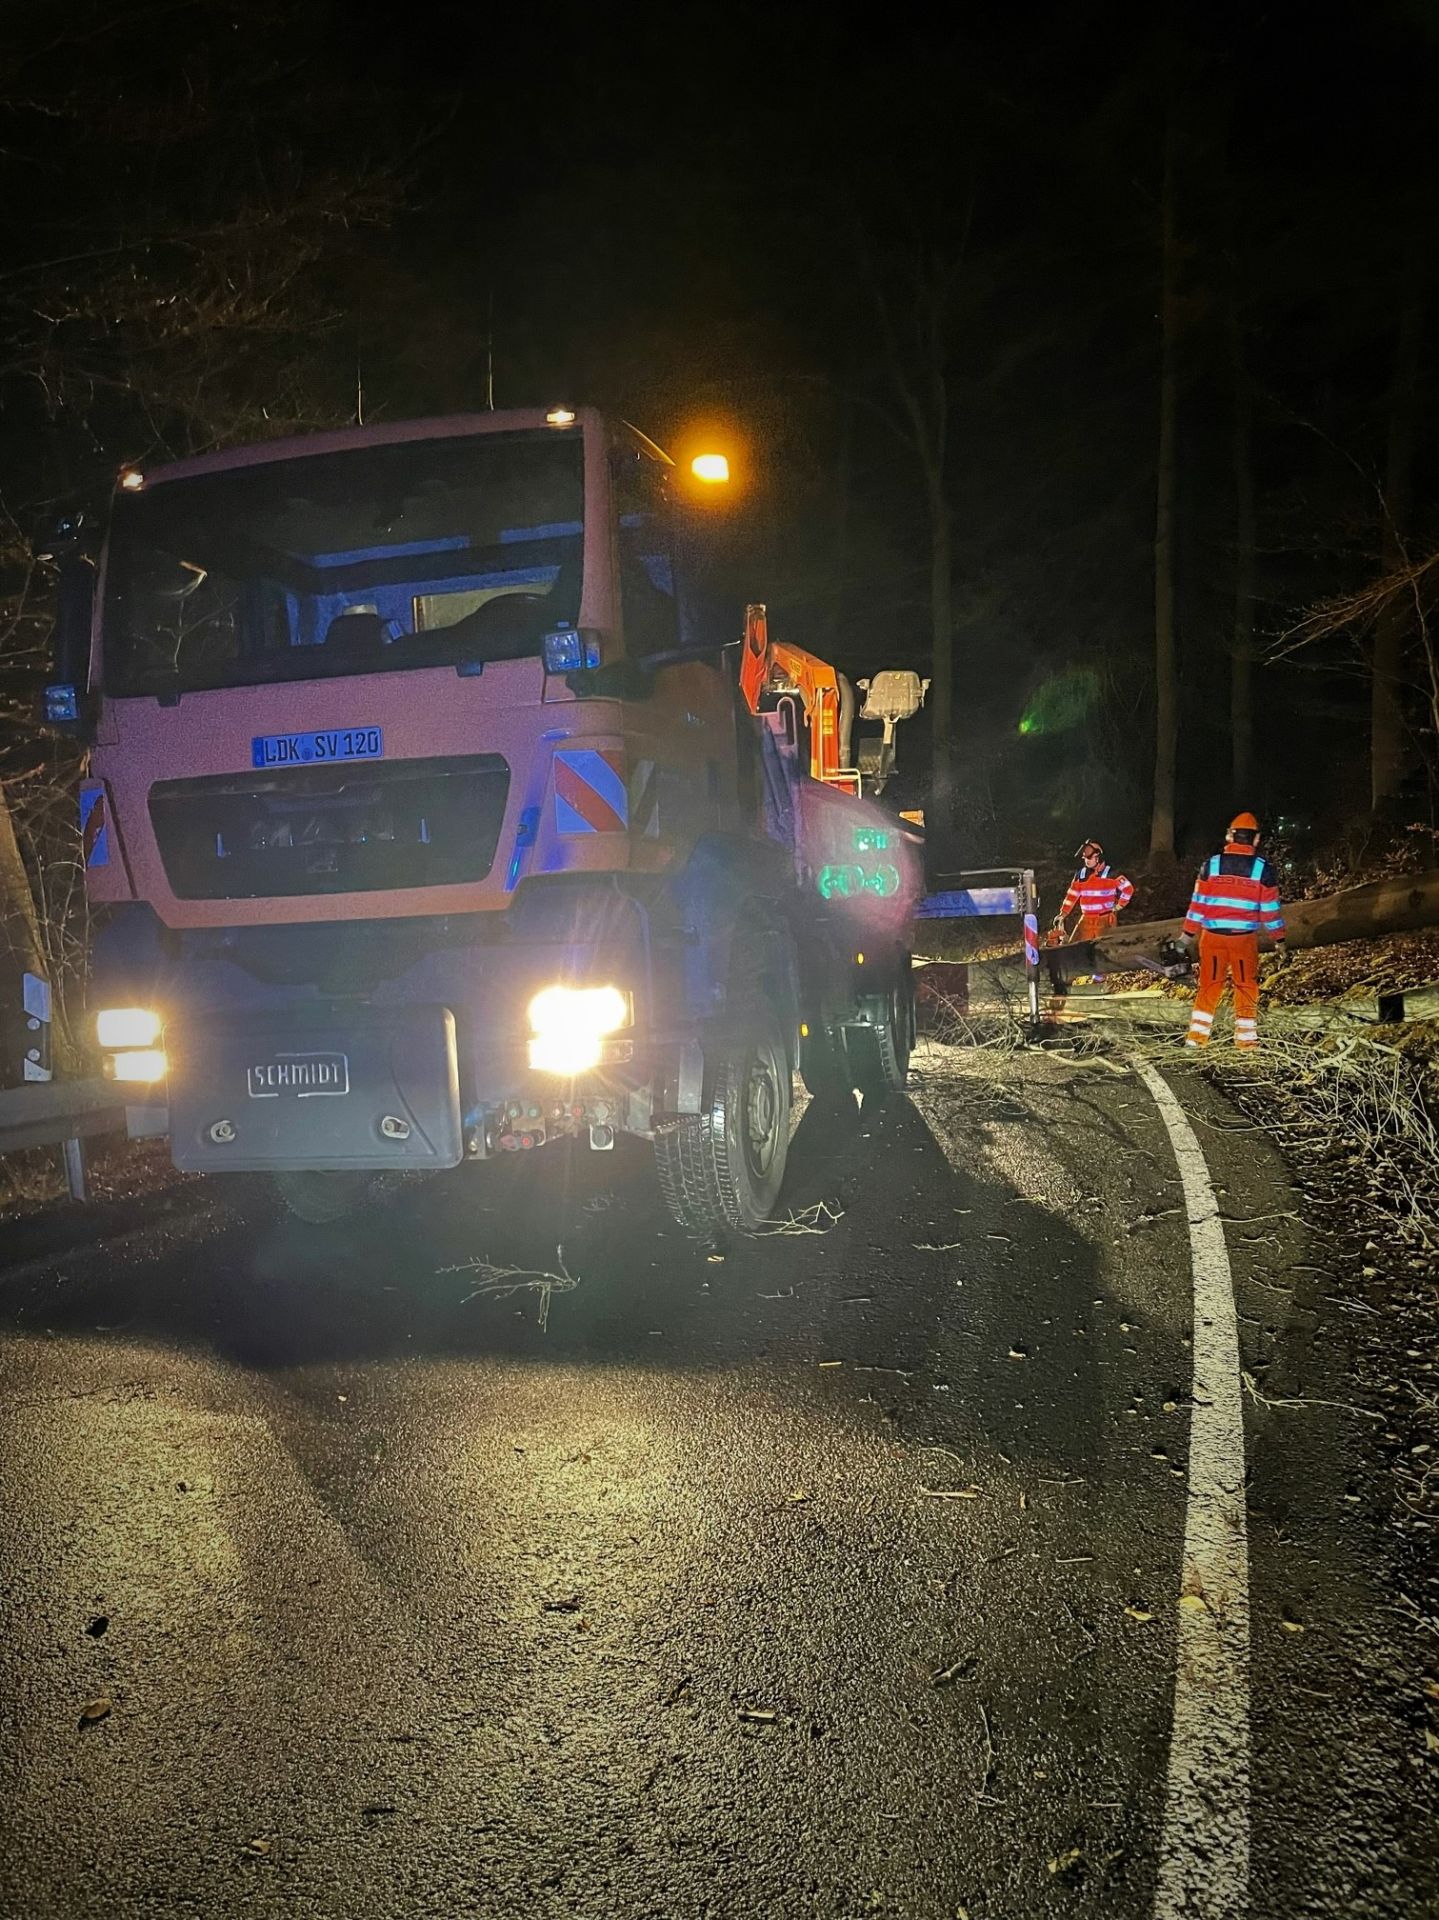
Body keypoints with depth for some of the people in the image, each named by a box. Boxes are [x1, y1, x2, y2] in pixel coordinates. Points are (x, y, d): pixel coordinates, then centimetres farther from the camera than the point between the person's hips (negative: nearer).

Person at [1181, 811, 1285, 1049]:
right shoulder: (1262, 868, -5)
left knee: (1209, 985, 10)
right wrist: (1278, 937, 12)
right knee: (1246, 986, 11)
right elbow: (1270, 907, 1)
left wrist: (1189, 931, 10)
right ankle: (1245, 1038, 12)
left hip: (1212, 936, 1)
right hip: (1245, 938, -1)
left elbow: (1198, 901, 2)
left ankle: (1197, 1035, 9)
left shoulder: (1212, 864, -3)